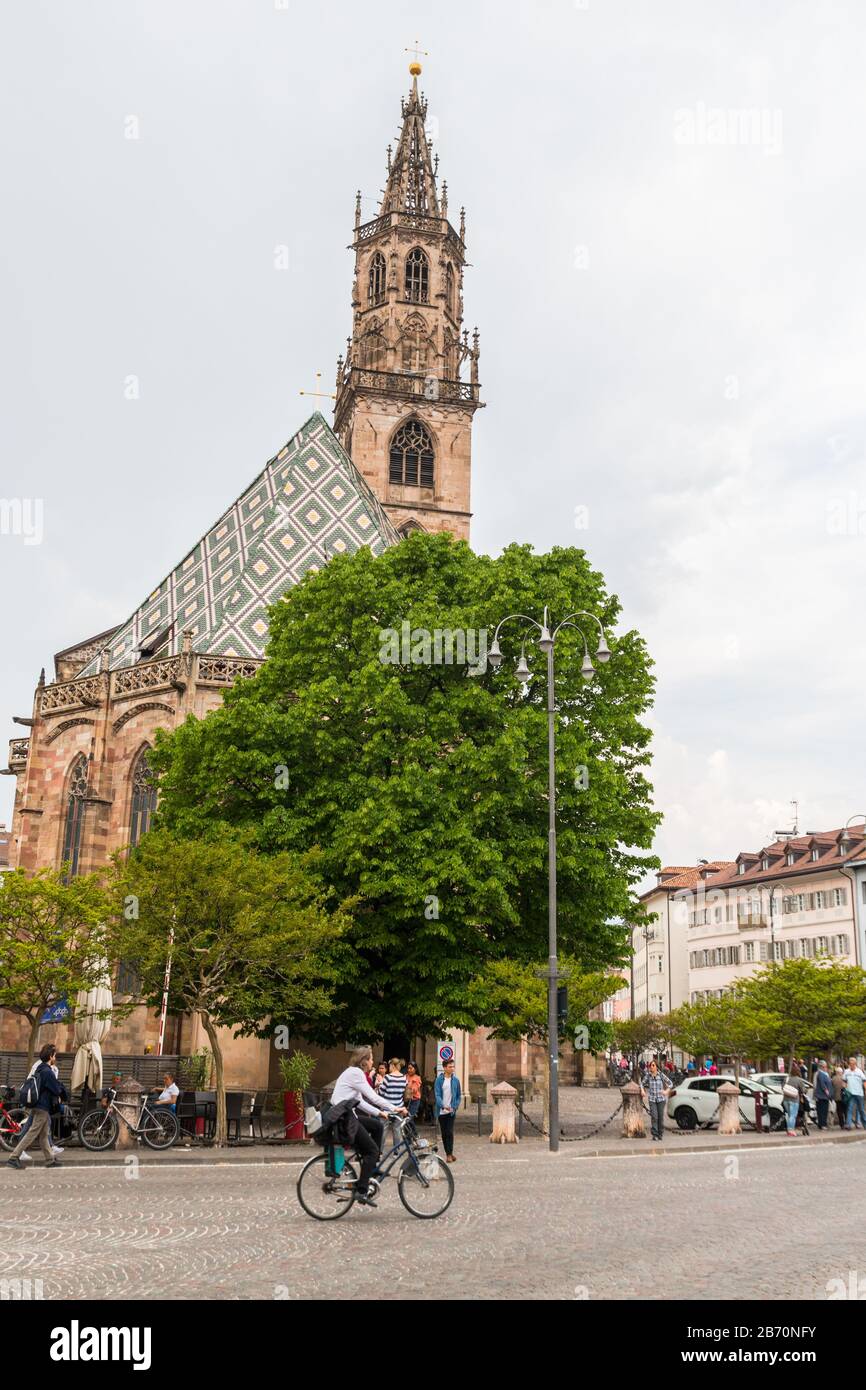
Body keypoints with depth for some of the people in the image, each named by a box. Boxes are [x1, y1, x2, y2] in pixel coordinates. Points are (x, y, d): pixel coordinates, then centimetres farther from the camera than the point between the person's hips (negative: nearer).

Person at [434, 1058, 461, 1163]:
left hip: (451, 1111, 0)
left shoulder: (456, 1080, 2)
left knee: (449, 1132, -8)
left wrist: (455, 1107, -6)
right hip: (441, 1111, 0)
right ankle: (448, 1153, 17)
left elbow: (458, 1096, 8)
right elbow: (437, 1095, -11)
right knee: (443, 1133, 7)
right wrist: (443, 1106, -26)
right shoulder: (439, 1080, -3)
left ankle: (449, 1154, -4)